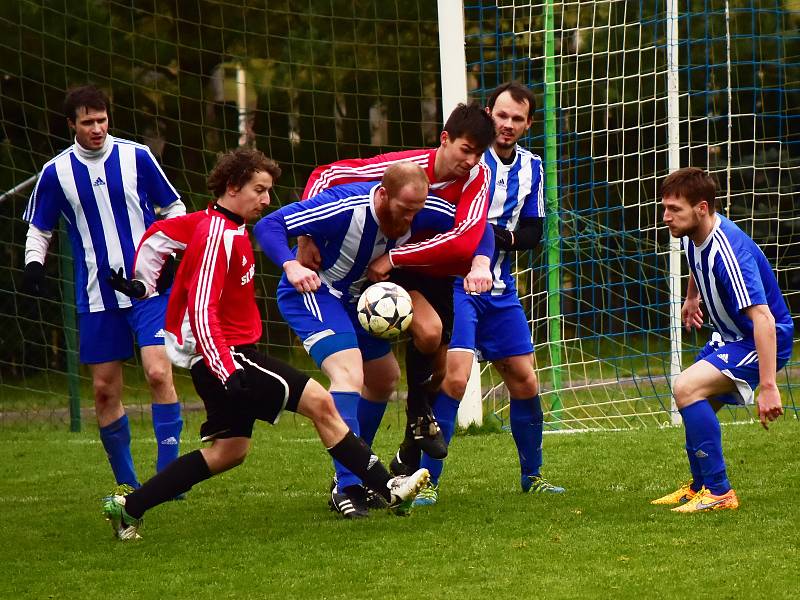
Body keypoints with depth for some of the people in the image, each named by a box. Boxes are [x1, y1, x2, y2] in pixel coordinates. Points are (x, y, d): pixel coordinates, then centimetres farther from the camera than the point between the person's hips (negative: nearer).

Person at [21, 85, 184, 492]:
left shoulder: (136, 157, -1)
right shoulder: (56, 173, 2)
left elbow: (174, 209, 10)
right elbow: (39, 230, 14)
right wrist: (34, 263, -5)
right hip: (97, 298, 2)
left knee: (158, 372, -18)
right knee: (105, 389, 5)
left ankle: (168, 472, -12)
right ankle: (126, 483, 18)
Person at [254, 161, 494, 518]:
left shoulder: (420, 210, -16)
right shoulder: (346, 207, -34)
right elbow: (268, 226, -34)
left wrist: (480, 263, -20)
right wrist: (292, 266, -51)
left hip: (354, 297, 8)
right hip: (310, 291, -8)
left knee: (385, 378, 17)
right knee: (349, 373, -27)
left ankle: (352, 476, 31)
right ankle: (346, 487, -30)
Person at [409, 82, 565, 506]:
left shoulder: (530, 167, 9)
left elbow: (533, 231, 10)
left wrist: (505, 237, -10)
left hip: (500, 289, 7)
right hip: (456, 282, -6)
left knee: (524, 382, 9)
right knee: (454, 378, -19)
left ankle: (532, 475, 26)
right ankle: (426, 479, -12)